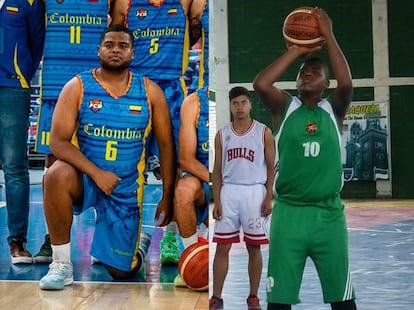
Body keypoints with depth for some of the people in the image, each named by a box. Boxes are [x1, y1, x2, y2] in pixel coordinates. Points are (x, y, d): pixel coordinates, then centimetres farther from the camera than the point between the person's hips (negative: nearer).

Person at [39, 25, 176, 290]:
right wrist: (97, 173, -26)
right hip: (85, 177, -1)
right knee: (57, 175, -38)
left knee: (122, 271, 1)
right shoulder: (78, 87, -6)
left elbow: (166, 145, 2)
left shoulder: (150, 91, -1)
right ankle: (62, 265, -21)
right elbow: (59, 141, -13)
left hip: (127, 186, 1)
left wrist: (167, 198, -1)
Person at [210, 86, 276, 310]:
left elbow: (271, 167, 1)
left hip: (254, 192, -2)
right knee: (222, 247, 2)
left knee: (254, 247, 5)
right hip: (228, 192, 2)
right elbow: (217, 170, 8)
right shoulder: (222, 134, 7)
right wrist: (216, 201, 0)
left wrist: (268, 198, -7)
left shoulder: (264, 132, 1)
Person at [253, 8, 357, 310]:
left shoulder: (333, 109, 4)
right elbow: (260, 84, -15)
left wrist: (328, 35, -12)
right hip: (288, 212, 0)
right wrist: (296, 50, -8)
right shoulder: (286, 107, 4)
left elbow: (346, 83, -17)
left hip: (328, 213, 0)